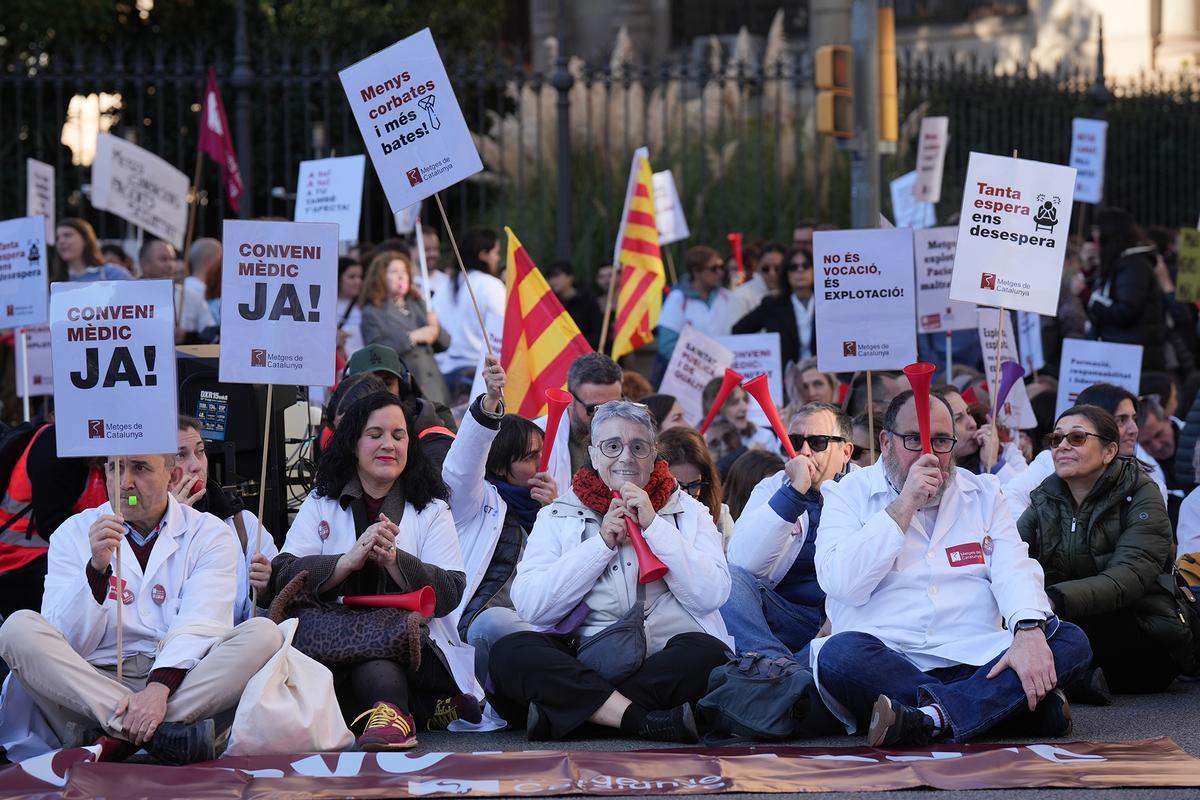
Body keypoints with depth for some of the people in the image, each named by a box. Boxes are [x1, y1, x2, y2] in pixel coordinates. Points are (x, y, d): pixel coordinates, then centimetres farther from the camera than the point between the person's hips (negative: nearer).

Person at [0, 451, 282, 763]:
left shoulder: (209, 534, 7)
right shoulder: (74, 533, 9)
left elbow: (199, 627, -8)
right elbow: (62, 644, -2)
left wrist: (160, 687, -27)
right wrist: (96, 568, -17)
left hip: (179, 683, 0)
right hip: (95, 681, 0)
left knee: (263, 635, -24)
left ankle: (113, 739, -31)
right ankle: (162, 732, -34)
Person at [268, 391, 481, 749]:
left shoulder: (432, 510, 13)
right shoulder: (320, 504, 15)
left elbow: (450, 594, -1)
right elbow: (284, 577, -1)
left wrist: (393, 559, -17)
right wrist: (351, 560, -17)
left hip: (414, 648, -1)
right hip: (334, 635, 2)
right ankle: (429, 707, -35)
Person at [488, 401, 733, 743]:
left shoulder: (688, 512, 15)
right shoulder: (558, 516, 15)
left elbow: (712, 594, -2)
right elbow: (529, 605, -1)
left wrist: (653, 525, -4)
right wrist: (602, 543, -4)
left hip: (666, 665, 0)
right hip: (582, 663, 1)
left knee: (708, 652, -32)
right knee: (510, 652, -27)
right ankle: (652, 722, -35)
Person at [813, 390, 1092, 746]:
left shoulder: (982, 493, 18)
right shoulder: (849, 494, 9)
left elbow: (1014, 569, 2)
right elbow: (843, 584, -7)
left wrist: (1029, 630, -19)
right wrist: (904, 505, -10)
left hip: (973, 662, 3)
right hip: (885, 662, -3)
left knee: (1070, 641, -20)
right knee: (839, 654, -36)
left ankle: (932, 717, -37)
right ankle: (1016, 703, -31)